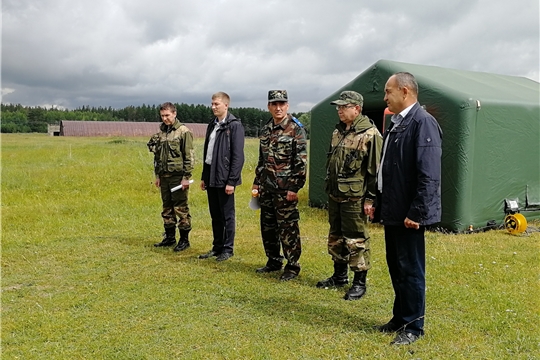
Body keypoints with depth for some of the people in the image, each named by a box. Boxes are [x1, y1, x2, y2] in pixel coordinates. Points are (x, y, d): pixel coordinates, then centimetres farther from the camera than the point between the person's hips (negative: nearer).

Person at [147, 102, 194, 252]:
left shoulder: (184, 131, -8)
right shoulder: (161, 132, 13)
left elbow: (189, 156, -12)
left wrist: (186, 177, -15)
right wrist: (157, 175, 16)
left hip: (178, 176, -7)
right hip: (164, 176, 7)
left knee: (181, 208, -2)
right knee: (167, 207, 13)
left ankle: (184, 239, 7)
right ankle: (169, 237, 23)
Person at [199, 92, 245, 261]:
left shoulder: (234, 125, -10)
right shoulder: (212, 125, 13)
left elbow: (238, 156, -14)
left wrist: (232, 181, -17)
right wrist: (204, 177, 14)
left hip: (224, 178, -7)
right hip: (211, 177, 7)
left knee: (227, 215, 3)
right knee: (215, 215, 14)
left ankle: (228, 249, 14)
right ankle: (217, 247, 24)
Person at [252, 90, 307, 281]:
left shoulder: (296, 129, -9)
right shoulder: (266, 129, 12)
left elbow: (301, 161, -13)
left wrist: (294, 187, -18)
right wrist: (257, 181, 16)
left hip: (285, 188, -7)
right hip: (266, 187, 7)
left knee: (288, 228, -2)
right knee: (267, 226, 14)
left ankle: (292, 267, 10)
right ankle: (273, 261, 28)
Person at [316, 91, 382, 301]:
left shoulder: (370, 134, -13)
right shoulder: (338, 132, 12)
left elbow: (375, 170, -15)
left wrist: (370, 198, -16)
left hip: (354, 198, -8)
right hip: (334, 195, 8)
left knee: (356, 241, -1)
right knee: (335, 238, 17)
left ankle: (359, 283, 13)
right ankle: (339, 276, 31)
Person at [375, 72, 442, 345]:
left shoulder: (423, 122, -16)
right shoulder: (397, 124, 13)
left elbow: (429, 175, -22)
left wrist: (416, 213, -22)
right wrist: (379, 202, 16)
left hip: (408, 214, -9)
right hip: (393, 212, 9)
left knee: (411, 270, 3)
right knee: (396, 268, 17)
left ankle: (413, 326, 18)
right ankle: (401, 317, 32)